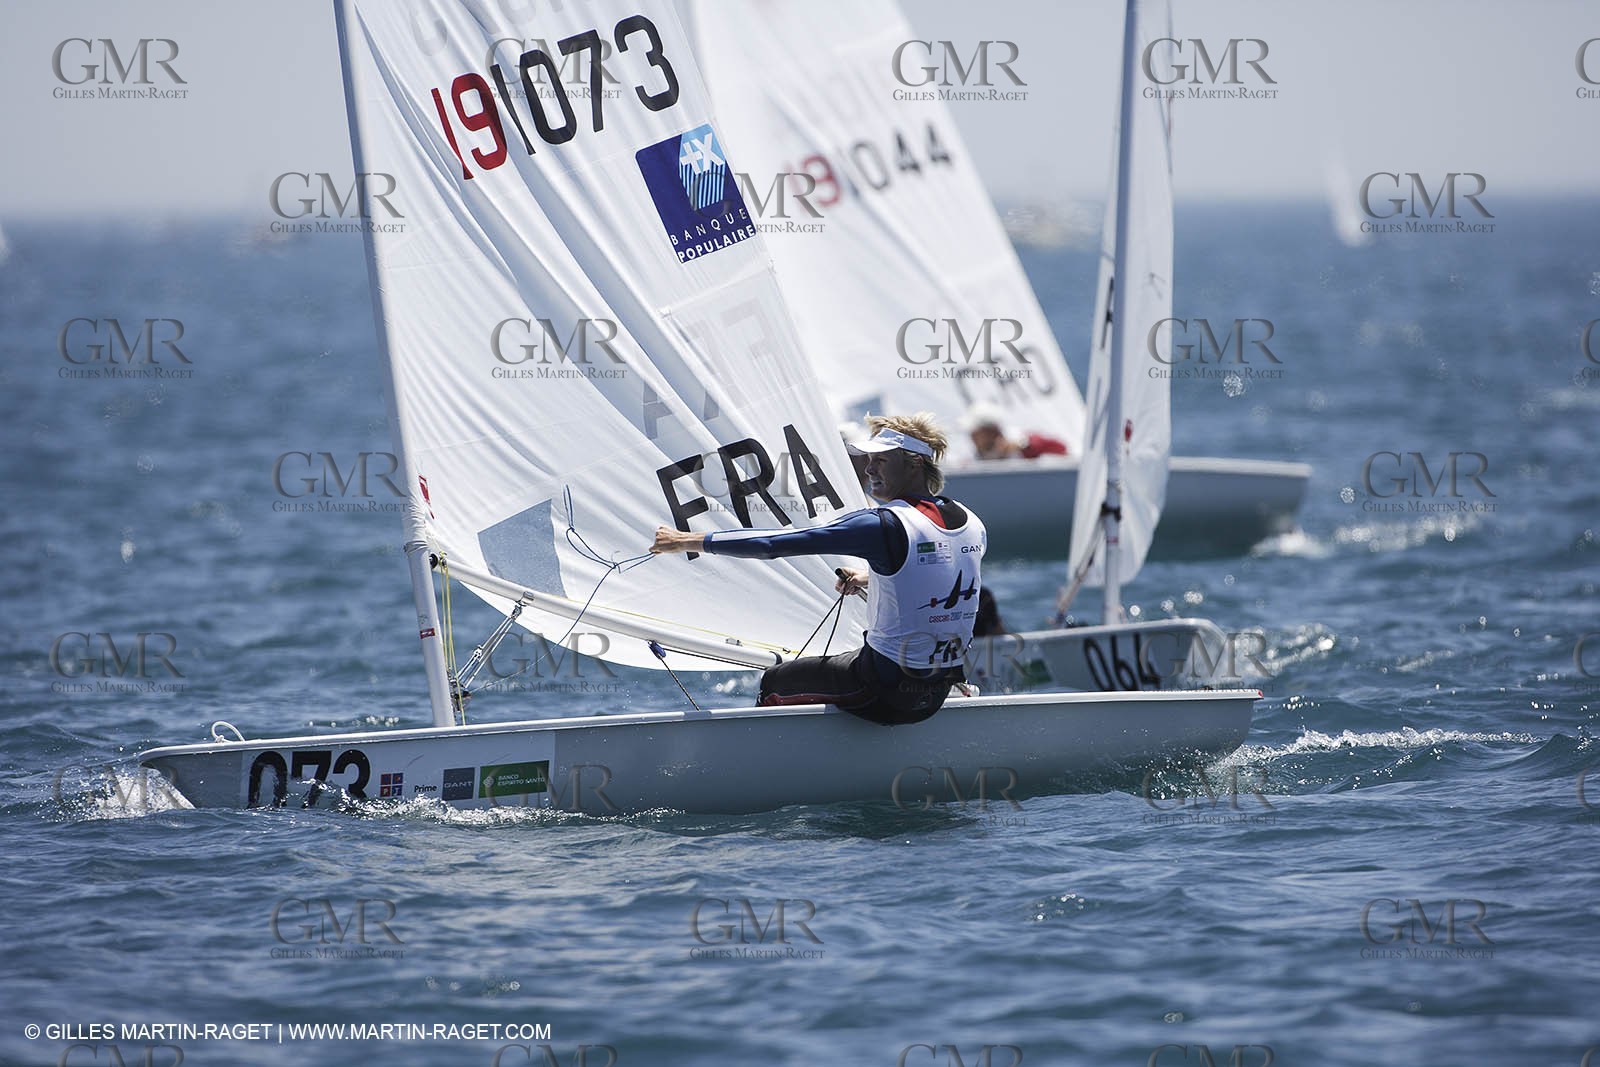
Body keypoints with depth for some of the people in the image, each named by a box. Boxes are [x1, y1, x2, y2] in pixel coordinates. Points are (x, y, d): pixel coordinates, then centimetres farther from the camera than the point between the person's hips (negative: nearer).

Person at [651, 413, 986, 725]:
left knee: (774, 685, 15)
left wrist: (688, 541, -10)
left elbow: (777, 543, -17)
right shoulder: (973, 525, 2)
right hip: (936, 696, 8)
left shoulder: (883, 526, -20)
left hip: (885, 691, -8)